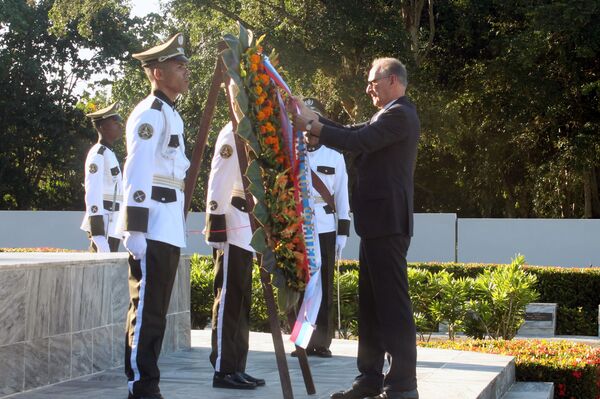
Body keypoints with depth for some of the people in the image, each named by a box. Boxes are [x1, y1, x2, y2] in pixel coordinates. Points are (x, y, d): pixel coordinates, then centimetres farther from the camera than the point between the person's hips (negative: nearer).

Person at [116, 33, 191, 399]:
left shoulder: (171, 114, 20)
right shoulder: (150, 113, -9)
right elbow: (137, 172, -17)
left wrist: (179, 224, 20)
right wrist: (136, 227, -22)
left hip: (170, 227, 10)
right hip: (153, 226, -10)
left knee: (157, 309, 12)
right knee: (146, 308, -7)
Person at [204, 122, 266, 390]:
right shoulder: (233, 133, -9)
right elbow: (218, 182, -17)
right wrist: (216, 226, -23)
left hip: (245, 232, 10)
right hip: (233, 231, -9)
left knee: (241, 300, 11)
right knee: (229, 299, -6)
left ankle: (236, 367, 16)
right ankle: (224, 370, -2)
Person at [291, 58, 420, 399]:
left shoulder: (399, 114, -12)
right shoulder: (391, 115, 21)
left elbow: (358, 141, -21)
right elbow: (355, 133, 19)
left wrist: (312, 127, -13)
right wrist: (314, 118, 11)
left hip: (387, 222, -11)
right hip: (379, 222, 11)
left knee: (392, 303, -8)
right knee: (371, 304, 12)